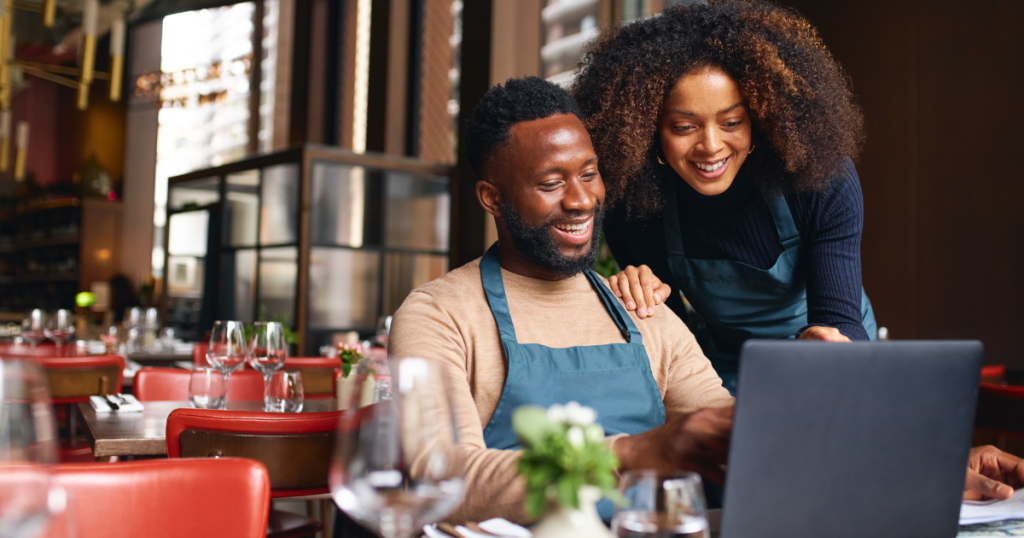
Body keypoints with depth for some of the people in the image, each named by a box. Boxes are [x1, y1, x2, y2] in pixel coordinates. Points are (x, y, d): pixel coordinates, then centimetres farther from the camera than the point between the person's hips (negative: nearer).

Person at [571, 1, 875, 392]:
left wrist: (830, 342, -48)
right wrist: (642, 296, -29)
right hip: (721, 377, 0)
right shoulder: (630, 201, -18)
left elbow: (841, 318, -25)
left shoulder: (824, 181, -21)